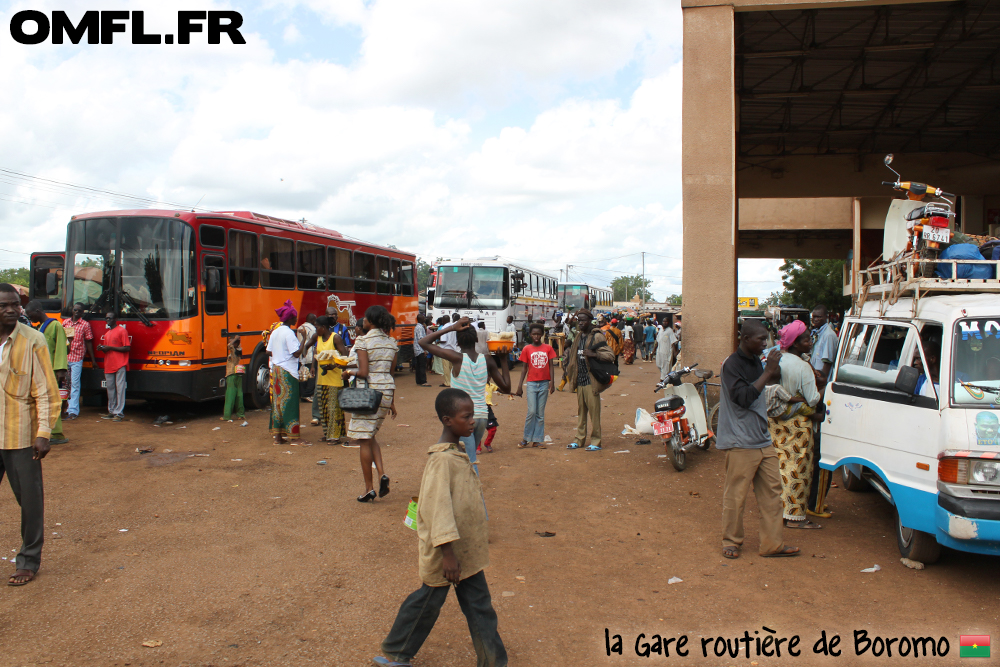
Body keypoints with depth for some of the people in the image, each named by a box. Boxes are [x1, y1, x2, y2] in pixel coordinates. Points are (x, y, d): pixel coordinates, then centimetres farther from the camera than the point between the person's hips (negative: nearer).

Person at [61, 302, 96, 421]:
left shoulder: (85, 324, 2)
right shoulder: (65, 322, 11)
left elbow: (89, 342, 4)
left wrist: (93, 360, 5)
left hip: (77, 358, -4)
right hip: (64, 357, 4)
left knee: (75, 384, -5)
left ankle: (73, 410, -4)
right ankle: (66, 407, 20)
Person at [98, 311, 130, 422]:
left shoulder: (121, 331, -4)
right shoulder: (107, 334, 21)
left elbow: (127, 348, -10)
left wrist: (111, 348, -14)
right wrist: (102, 348, 6)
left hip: (119, 365, -8)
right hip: (109, 366, 8)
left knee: (119, 388, -8)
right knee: (110, 389, 10)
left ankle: (119, 413, -7)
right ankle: (111, 411, 17)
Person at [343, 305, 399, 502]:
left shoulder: (363, 342, -12)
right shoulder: (392, 343, 7)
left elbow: (363, 372, -19)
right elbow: (391, 373, 10)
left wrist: (348, 372, 1)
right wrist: (391, 401, 15)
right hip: (386, 392, 7)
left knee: (364, 440, 3)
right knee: (370, 436, 21)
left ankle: (369, 489, 7)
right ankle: (382, 473, 3)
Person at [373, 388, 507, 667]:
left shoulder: (458, 453, 7)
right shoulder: (442, 459, -24)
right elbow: (437, 507, -28)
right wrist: (448, 552, -28)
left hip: (467, 550, 8)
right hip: (445, 551, -8)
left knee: (479, 605, 13)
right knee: (428, 602, 10)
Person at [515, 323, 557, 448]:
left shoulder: (548, 348, 4)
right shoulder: (527, 349, 2)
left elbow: (550, 366, 5)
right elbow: (524, 368, 5)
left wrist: (552, 382, -5)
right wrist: (520, 386, 2)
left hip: (544, 383, 1)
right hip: (532, 383, -1)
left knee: (540, 413, 6)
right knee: (531, 411, -8)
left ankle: (538, 440, 12)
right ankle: (526, 438, 6)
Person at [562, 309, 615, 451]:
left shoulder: (597, 337, -8)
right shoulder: (578, 337, 15)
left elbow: (610, 355, -15)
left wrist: (594, 354, -27)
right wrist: (566, 371, 24)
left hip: (591, 381, -7)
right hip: (579, 381, 7)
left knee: (594, 412, -2)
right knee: (580, 412, 13)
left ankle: (596, 442, 5)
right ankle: (580, 439, 21)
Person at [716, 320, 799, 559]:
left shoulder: (756, 361, 13)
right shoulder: (732, 364, -13)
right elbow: (743, 397, -24)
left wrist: (773, 371, 8)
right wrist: (768, 372, -22)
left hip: (763, 441, 9)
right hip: (740, 443, -8)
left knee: (772, 491, 10)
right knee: (735, 494, 1)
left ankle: (772, 544, 19)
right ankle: (731, 541, 16)